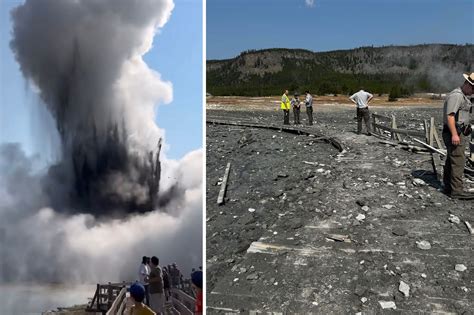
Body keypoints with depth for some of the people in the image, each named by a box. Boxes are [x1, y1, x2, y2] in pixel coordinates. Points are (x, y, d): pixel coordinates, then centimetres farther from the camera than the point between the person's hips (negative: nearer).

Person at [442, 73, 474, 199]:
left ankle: (448, 187, 21)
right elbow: (450, 115, -23)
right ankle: (456, 190, -11)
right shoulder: (456, 95, -14)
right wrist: (454, 134, -28)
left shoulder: (463, 96, 20)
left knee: (451, 161, 14)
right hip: (455, 133, -11)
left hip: (459, 133, 11)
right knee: (458, 161, -12)